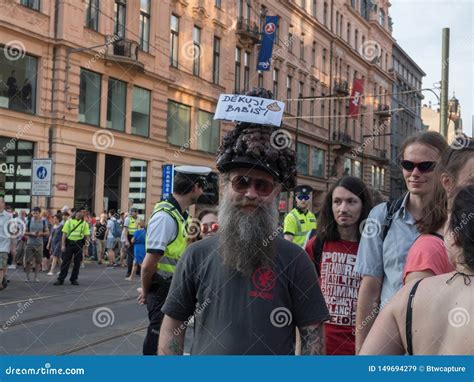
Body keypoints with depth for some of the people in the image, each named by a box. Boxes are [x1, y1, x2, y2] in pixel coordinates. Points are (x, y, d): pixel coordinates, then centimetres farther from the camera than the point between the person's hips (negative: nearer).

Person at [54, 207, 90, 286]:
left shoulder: (84, 223, 6)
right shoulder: (69, 221, 3)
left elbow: (86, 236, 4)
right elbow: (64, 234, 1)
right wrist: (63, 245, -6)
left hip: (79, 244, 1)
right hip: (69, 243, -1)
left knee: (77, 263, 4)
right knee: (65, 262, 0)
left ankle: (74, 279, 14)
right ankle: (60, 279, 4)